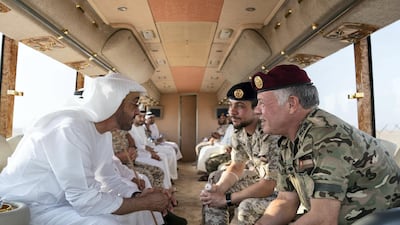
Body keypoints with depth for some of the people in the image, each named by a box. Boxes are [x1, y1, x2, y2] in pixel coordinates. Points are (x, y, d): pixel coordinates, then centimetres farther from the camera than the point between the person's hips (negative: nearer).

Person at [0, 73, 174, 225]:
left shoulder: (103, 130, -1)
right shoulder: (71, 127, -30)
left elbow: (109, 178, 6)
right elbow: (85, 199, -30)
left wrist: (138, 196, -11)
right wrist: (146, 203, -21)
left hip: (73, 199, 8)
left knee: (131, 209, 3)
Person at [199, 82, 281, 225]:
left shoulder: (271, 135, -33)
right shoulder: (238, 132, -6)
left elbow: (271, 184, -30)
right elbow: (236, 167, 1)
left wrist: (227, 199, -25)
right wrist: (218, 189, -19)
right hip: (260, 178, 7)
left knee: (248, 207, -31)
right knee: (211, 196, 0)